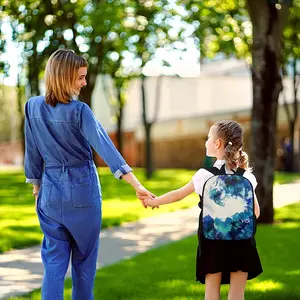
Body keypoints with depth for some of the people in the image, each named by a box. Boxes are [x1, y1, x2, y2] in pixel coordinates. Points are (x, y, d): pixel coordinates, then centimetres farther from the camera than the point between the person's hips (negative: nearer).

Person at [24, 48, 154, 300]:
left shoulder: (33, 107, -2)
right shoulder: (79, 111, -15)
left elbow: (32, 152, 5)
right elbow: (105, 147, -24)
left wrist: (36, 187, 18)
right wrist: (136, 185, -29)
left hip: (51, 190, 3)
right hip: (82, 189, -3)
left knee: (54, 260, 6)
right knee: (84, 257, 14)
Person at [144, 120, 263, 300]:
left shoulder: (205, 174, -6)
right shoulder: (246, 176, 0)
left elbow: (178, 195, 4)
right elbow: (255, 212, 2)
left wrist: (153, 202, 19)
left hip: (213, 238, -1)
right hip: (241, 238, 1)